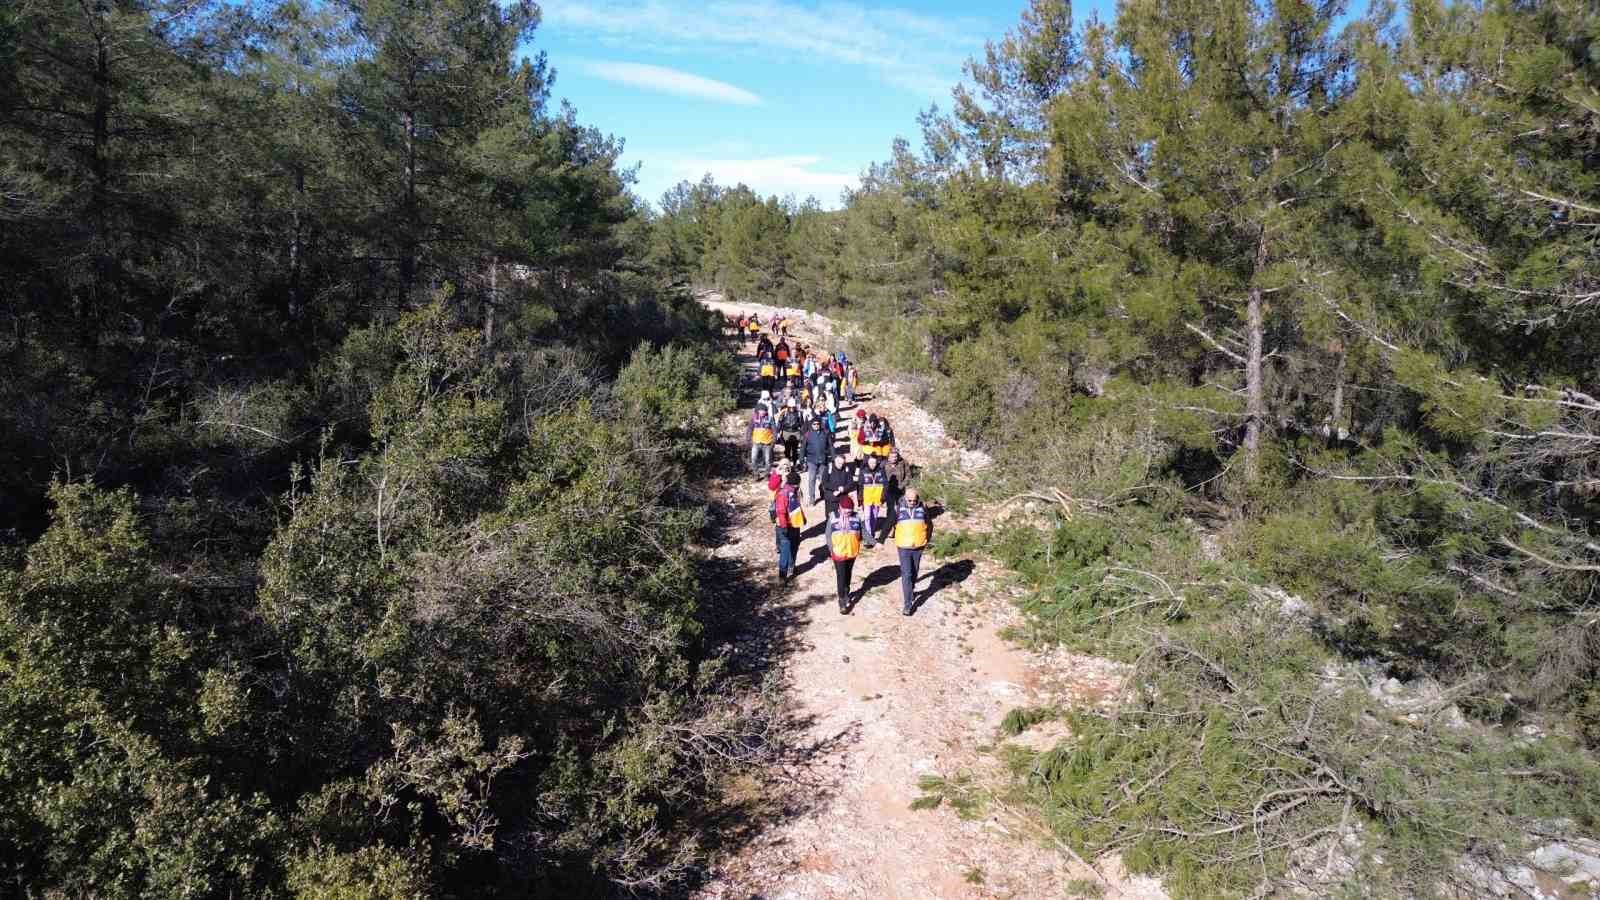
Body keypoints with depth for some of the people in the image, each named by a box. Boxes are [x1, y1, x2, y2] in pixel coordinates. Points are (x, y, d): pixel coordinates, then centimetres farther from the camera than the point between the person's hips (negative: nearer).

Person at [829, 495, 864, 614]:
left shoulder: (856, 517, -6)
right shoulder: (833, 518, -12)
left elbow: (863, 532, 0)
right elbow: (828, 535, -6)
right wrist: (830, 551, -9)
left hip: (852, 553, 3)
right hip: (838, 553, -3)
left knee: (848, 575, 20)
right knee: (841, 577, -2)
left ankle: (846, 594, 40)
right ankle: (842, 602, 3)